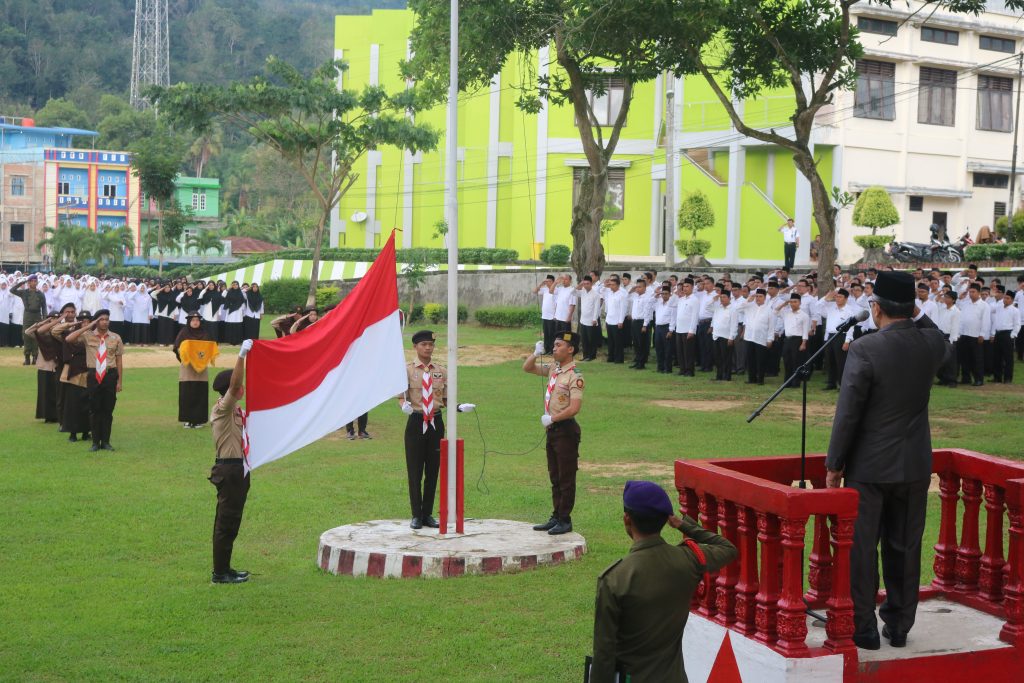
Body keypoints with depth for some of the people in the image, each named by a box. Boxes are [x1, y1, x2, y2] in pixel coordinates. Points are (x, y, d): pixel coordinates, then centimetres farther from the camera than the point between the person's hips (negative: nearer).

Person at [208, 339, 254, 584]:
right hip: (230, 469, -10)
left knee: (228, 521, 15)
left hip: (237, 469, 10)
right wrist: (241, 356, -38)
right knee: (227, 522, -4)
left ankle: (223, 569, 23)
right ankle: (220, 573, 2)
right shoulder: (222, 409, -14)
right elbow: (234, 385, -31)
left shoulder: (234, 411, 15)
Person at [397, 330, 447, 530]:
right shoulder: (407, 369, -2)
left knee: (433, 470, 8)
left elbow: (446, 398, 10)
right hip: (416, 422, -3)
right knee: (414, 470, 2)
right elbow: (401, 396, -3)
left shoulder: (442, 371, 7)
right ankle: (416, 515, 13)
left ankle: (428, 514, 19)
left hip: (436, 422, 3)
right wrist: (404, 405, -25)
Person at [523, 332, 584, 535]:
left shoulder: (574, 376, -16)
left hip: (566, 429, -9)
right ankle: (556, 517, 23)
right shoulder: (552, 369, 9)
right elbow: (527, 368, 20)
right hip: (552, 429, 9)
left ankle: (565, 520, 6)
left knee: (566, 478, -1)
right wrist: (535, 353, 3)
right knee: (554, 478, 15)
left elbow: (574, 408, -24)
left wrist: (551, 418, -19)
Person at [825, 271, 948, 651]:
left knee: (861, 548, 6)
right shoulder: (932, 343, -5)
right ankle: (899, 626, 23)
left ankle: (863, 628, 11)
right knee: (905, 548, 14)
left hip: (869, 466, -4)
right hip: (914, 466, 5)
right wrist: (915, 316, 11)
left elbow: (847, 413, -16)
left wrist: (834, 464, -8)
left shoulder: (865, 349, -19)